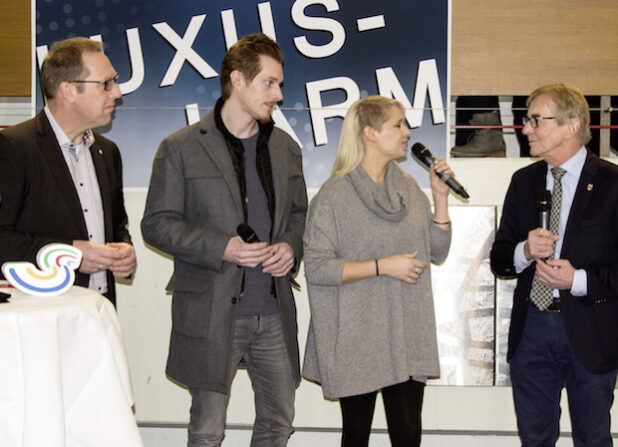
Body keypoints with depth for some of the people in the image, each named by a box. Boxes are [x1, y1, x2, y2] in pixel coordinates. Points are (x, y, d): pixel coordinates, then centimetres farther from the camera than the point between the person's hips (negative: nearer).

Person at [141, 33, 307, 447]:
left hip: (274, 313, 5)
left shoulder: (286, 148, 11)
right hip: (212, 314, -5)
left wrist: (291, 246, -1)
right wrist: (222, 248, -18)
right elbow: (157, 224, -6)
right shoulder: (181, 148, -5)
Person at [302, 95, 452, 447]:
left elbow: (438, 252, 10)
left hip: (407, 337, 5)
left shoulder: (408, 188, 9)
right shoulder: (335, 194, -9)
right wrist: (383, 266, -18)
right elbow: (316, 267, -15)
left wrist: (441, 197, -1)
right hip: (357, 339, -5)